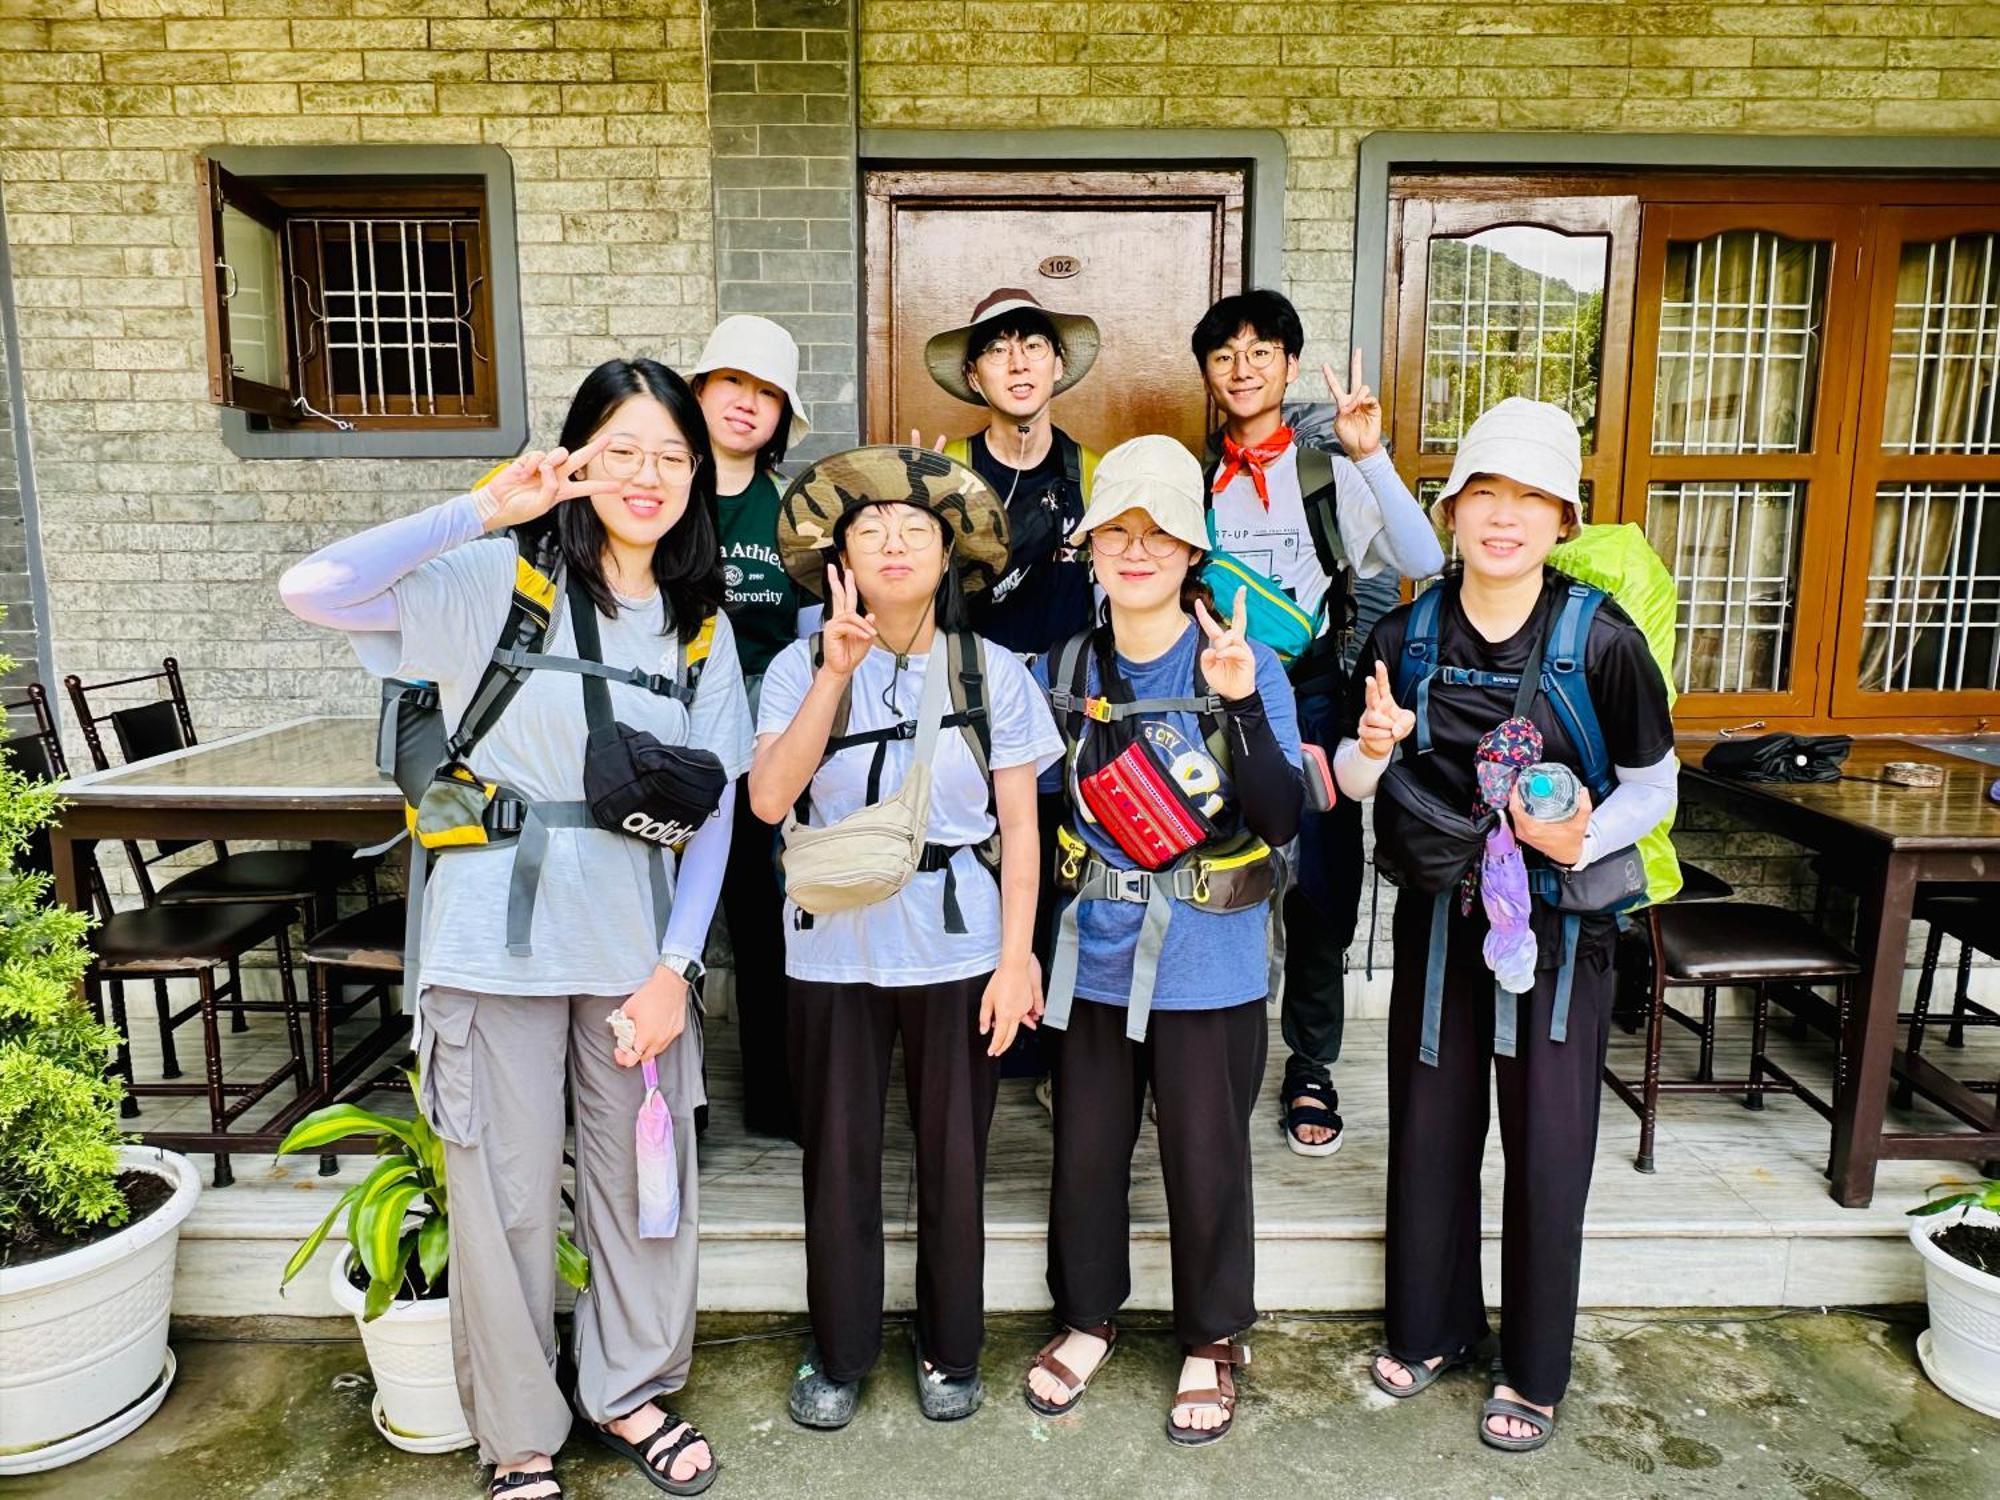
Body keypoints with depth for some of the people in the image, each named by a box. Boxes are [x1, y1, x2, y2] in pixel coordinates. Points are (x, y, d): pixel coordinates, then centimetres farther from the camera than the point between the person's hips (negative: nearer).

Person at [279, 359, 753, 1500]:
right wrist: (483, 509, -15)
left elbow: (713, 811, 5)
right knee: (509, 1197, 9)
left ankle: (632, 1392, 38)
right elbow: (315, 590, -19)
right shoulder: (502, 577, -4)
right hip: (500, 935, -3)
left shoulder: (702, 624, 6)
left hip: (639, 945, 4)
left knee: (647, 1180, 13)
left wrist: (674, 967, -2)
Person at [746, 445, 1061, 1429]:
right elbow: (769, 799, -15)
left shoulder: (993, 673, 1)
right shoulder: (801, 667, 0)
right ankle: (839, 1354, 33)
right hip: (833, 952, 0)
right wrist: (838, 669, -20)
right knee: (838, 1159, 11)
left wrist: (1016, 955, -6)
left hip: (957, 954, 0)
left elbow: (1019, 825, 0)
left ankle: (949, 1351, 33)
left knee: (953, 1160, 11)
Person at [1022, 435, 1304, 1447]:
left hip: (1208, 962, -3)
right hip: (1095, 954, 3)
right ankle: (1087, 1316, 39)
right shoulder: (1063, 670, 2)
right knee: (1085, 1146, 15)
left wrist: (1241, 706, -28)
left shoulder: (1247, 668, -8)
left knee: (1206, 1154, 9)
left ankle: (1212, 1340, 34)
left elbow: (1282, 821, -16)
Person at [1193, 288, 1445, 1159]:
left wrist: (1371, 456, -17)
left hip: (1308, 699, -1)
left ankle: (1310, 1069, 21)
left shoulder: (1332, 475, 4)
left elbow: (1421, 564, -10)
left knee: (1321, 889, 1)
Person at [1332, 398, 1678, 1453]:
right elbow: (1354, 782, 3)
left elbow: (1653, 782, -3)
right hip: (1439, 913, 3)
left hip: (1561, 918, -2)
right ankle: (1429, 1327, 37)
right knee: (1429, 1127, 14)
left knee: (1548, 1146, 7)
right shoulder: (1405, 637, -5)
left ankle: (1533, 1371, 30)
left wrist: (1587, 837, -22)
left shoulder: (1601, 640, -13)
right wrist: (1372, 749, -19)